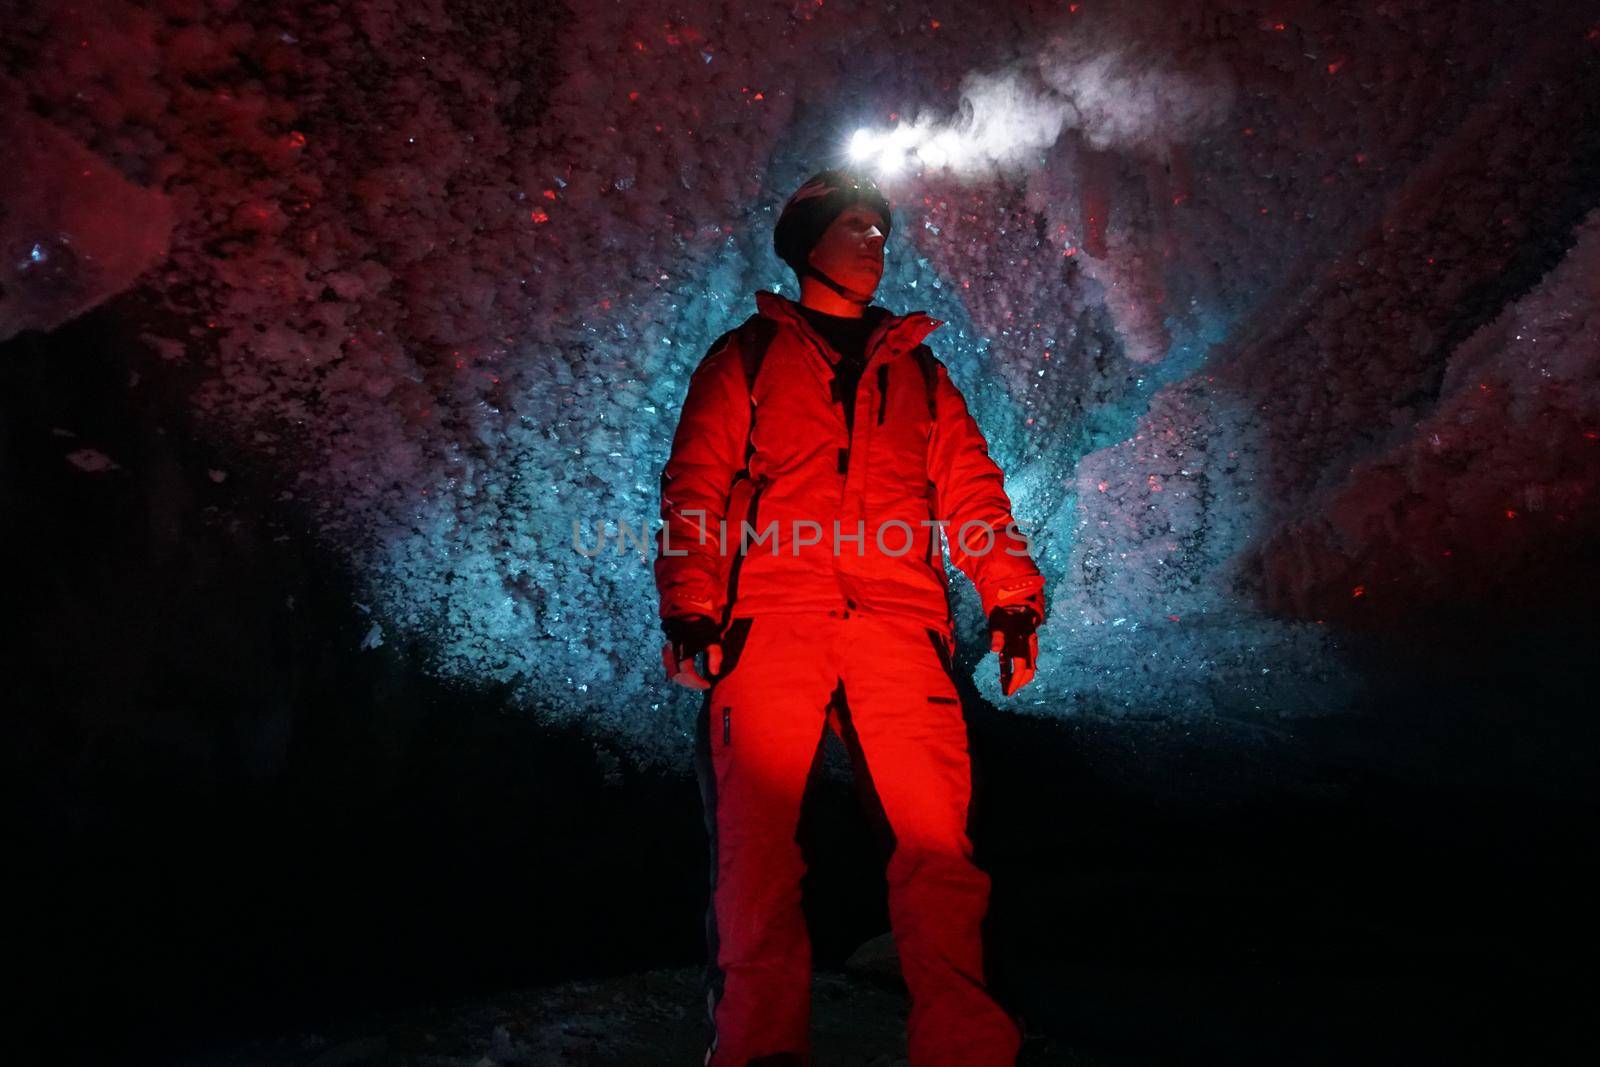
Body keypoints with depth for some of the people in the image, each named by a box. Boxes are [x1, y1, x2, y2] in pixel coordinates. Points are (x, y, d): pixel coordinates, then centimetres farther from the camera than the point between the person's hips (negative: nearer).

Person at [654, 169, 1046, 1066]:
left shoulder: (919, 370, 27)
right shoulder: (746, 358, 19)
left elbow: (972, 492, 17)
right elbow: (694, 488, 9)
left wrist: (1011, 594, 2)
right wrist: (689, 606, -5)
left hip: (898, 622, 2)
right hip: (773, 616, -1)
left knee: (938, 840, -11)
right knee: (758, 842, -8)